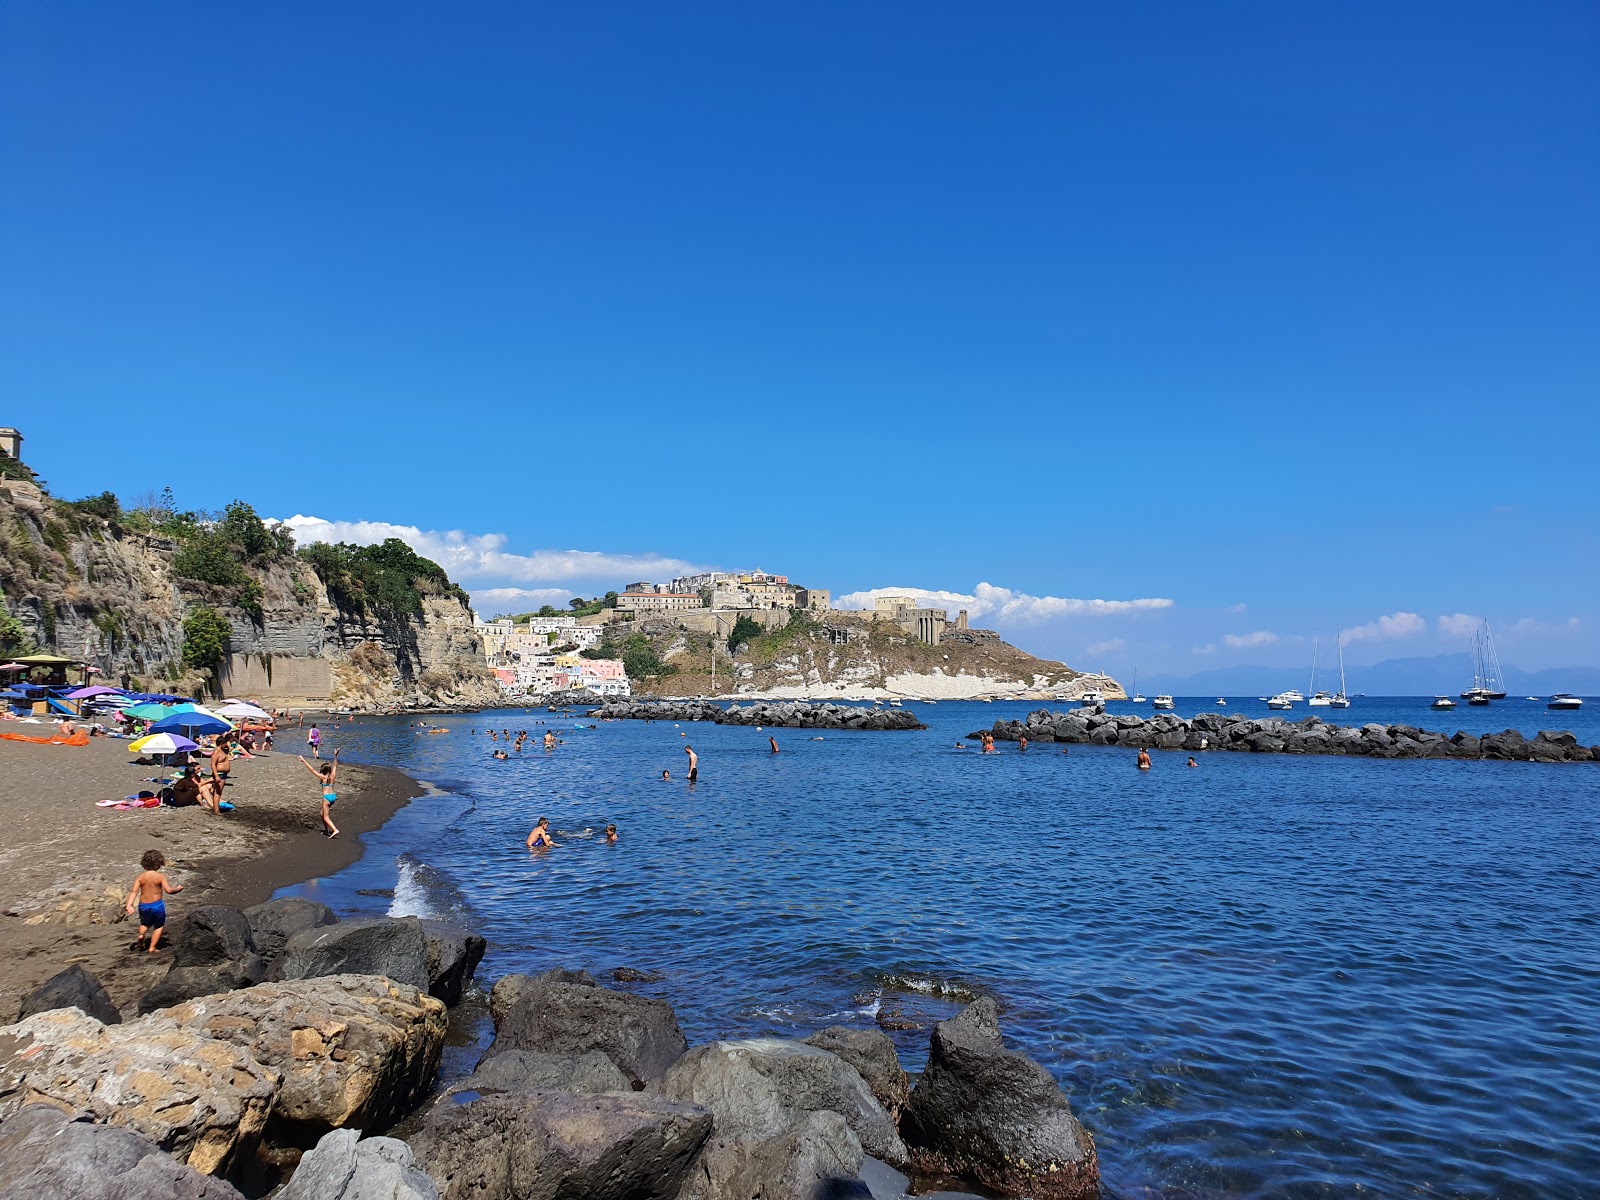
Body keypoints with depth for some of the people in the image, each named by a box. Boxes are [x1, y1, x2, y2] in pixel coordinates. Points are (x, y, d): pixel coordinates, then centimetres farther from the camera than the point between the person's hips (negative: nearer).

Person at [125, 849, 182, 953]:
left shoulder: (140, 877, -2)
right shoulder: (160, 877, -11)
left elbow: (134, 891, -10)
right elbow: (168, 890, -18)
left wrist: (129, 905, -14)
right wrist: (178, 889, 0)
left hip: (143, 905, 3)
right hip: (156, 904, -3)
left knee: (145, 923, 32)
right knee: (159, 926, 17)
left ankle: (141, 936, 6)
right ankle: (152, 948, 11)